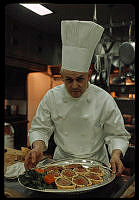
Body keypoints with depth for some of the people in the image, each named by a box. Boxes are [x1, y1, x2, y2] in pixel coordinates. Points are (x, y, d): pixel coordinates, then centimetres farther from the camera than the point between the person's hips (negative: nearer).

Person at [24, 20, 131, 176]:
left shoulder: (104, 100, -11)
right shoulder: (51, 97, -6)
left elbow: (117, 135, -3)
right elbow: (40, 128, 2)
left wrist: (116, 154, -21)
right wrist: (38, 147, -18)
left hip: (95, 163, -1)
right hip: (61, 162, 1)